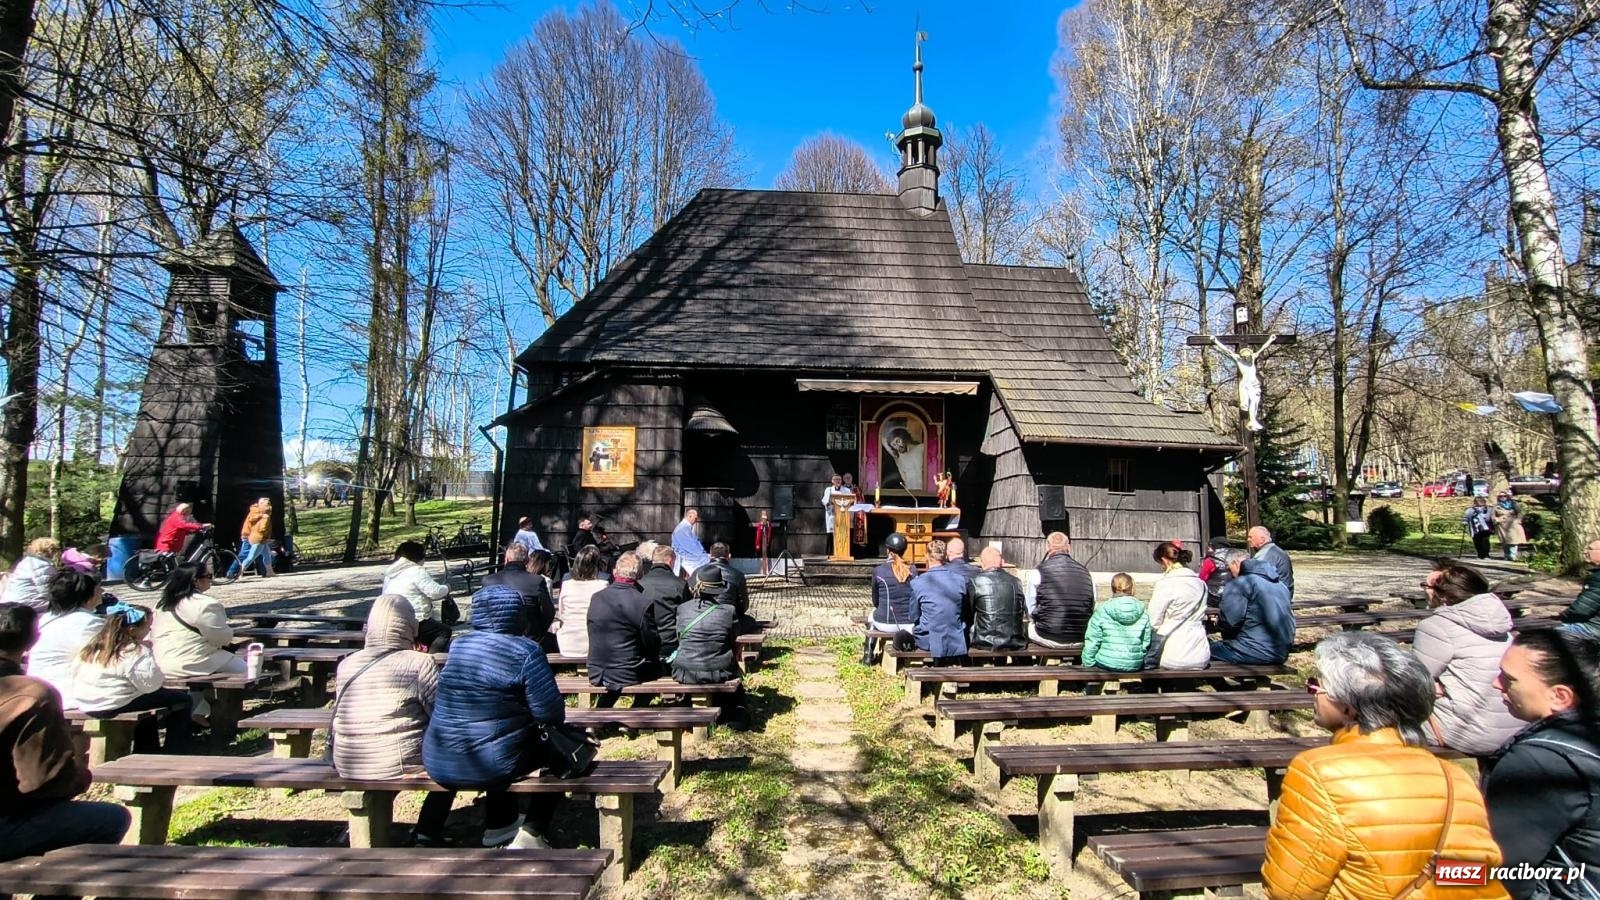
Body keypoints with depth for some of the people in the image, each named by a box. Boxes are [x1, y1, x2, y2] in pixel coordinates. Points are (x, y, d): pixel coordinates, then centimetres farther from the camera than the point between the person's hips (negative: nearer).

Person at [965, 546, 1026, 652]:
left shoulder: (974, 582, -7)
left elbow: (967, 614, -1)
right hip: (1015, 643, 3)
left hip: (985, 643, -3)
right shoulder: (1016, 582, 3)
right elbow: (1025, 612, 13)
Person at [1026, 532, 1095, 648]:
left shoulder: (1039, 572, -6)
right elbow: (1092, 609, 8)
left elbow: (1030, 611, 0)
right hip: (1081, 640, 3)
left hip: (1049, 639, -3)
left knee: (1029, 626, 24)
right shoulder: (1085, 572, 3)